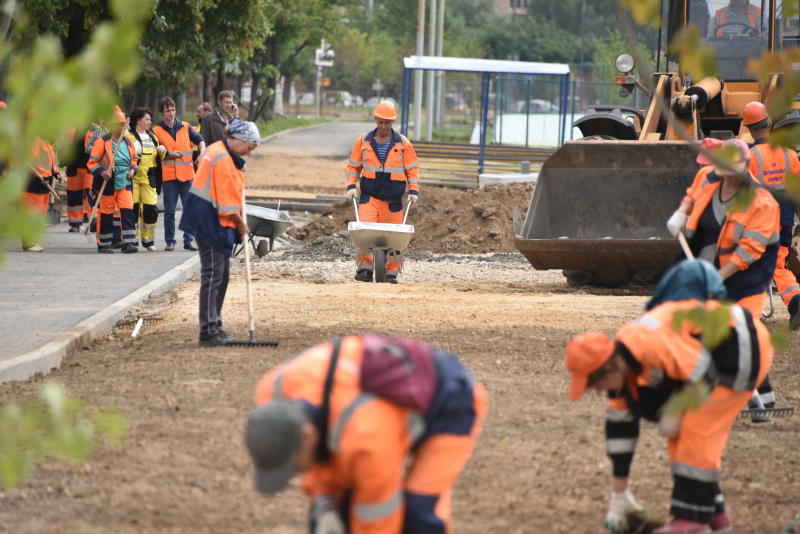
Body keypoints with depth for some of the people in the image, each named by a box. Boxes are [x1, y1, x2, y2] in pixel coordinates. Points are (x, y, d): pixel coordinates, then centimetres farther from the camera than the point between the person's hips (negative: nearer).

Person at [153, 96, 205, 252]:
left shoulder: (185, 127, 9)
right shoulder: (156, 131, 2)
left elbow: (200, 140, 16)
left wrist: (202, 153, -1)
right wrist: (168, 154, -13)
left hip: (187, 174, 2)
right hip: (168, 176, -2)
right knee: (169, 211, -1)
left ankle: (188, 240, 8)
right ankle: (170, 242, 5)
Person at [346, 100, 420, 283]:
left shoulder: (403, 144, 2)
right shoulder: (363, 142, 4)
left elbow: (412, 169, 8)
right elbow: (353, 166, 13)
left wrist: (414, 190, -3)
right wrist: (351, 186, -1)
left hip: (393, 199, 0)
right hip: (369, 196, 0)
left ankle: (391, 272, 11)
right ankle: (364, 268, -15)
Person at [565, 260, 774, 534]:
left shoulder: (653, 343, -33)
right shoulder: (620, 367, -1)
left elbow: (703, 373, -27)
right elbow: (619, 425, 7)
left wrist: (676, 411, -15)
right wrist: (619, 494, 10)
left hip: (747, 347, -10)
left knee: (697, 430, -13)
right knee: (682, 436, 10)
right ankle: (713, 512, 17)